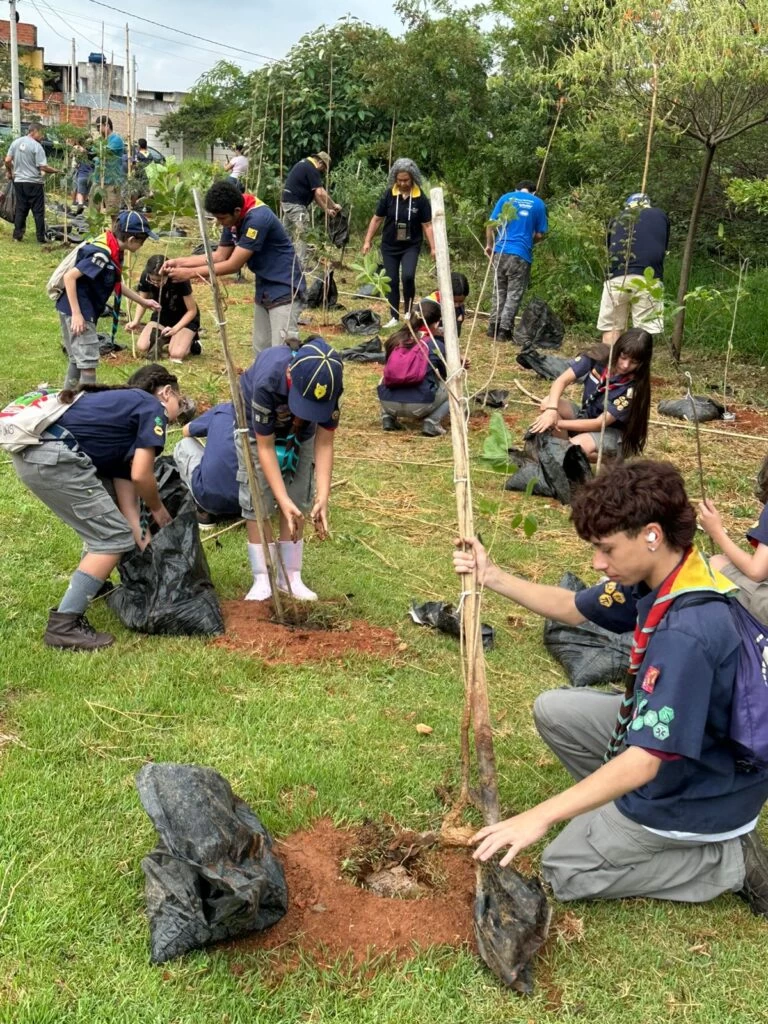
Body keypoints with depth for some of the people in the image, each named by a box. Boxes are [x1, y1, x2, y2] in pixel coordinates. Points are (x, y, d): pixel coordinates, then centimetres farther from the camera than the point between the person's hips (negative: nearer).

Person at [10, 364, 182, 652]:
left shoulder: (123, 406, 30)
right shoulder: (153, 409, 6)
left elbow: (124, 481, 24)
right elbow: (141, 476, -2)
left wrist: (140, 536, 19)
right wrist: (159, 511, 17)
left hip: (31, 452, 10)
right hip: (54, 459, -10)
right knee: (114, 537, -2)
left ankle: (91, 583, 40)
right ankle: (63, 625, -3)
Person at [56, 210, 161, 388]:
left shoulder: (114, 251, 5)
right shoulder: (101, 253, -23)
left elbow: (115, 284, 21)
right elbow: (69, 277, -25)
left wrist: (143, 301, 23)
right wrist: (76, 314, -26)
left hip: (84, 311, 10)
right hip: (77, 312, -10)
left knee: (78, 359, 20)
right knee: (88, 361, -8)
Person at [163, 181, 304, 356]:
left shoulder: (257, 218, -26)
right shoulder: (233, 219, 1)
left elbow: (233, 265, -23)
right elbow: (219, 256, 8)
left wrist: (190, 273, -18)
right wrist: (180, 262, -2)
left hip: (284, 291, -10)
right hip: (264, 291, 10)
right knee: (261, 351, 12)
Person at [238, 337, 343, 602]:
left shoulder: (329, 385, -34)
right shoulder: (267, 382, -43)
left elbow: (324, 443, -26)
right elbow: (265, 447, -33)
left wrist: (322, 497, -35)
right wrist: (283, 500, -39)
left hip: (300, 432, 3)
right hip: (258, 429, -3)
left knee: (299, 502, 1)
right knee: (257, 502, -7)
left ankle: (290, 576, 12)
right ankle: (262, 580, 3)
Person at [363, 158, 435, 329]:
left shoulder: (420, 198, -7)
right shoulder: (389, 195, -4)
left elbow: (427, 225, -4)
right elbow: (377, 219, 4)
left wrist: (433, 248, -10)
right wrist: (368, 241, 2)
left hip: (411, 246, -2)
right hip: (389, 246, 2)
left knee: (408, 276, -22)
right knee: (392, 282, 5)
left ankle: (408, 311, -1)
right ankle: (395, 317, 17)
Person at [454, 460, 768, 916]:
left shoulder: (685, 634, -36)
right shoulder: (659, 577, -9)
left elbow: (645, 761, -37)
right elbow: (573, 608, 8)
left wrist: (541, 816, -35)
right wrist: (493, 577, -2)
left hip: (699, 790, -9)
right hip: (675, 733, 9)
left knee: (565, 872, 6)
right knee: (554, 710, 11)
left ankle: (731, 861, 3)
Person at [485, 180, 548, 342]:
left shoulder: (506, 198, 7)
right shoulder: (538, 204, 4)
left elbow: (491, 224, 3)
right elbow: (540, 234, 5)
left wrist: (489, 245, 16)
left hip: (501, 251, 3)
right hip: (522, 254, -3)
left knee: (499, 290, 15)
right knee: (514, 294, 4)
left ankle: (493, 327, 16)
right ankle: (504, 331, 1)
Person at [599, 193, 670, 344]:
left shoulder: (617, 219, 23)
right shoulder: (660, 215, 22)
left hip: (616, 278, 1)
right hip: (648, 279, -1)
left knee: (611, 328, 9)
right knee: (645, 331, -2)